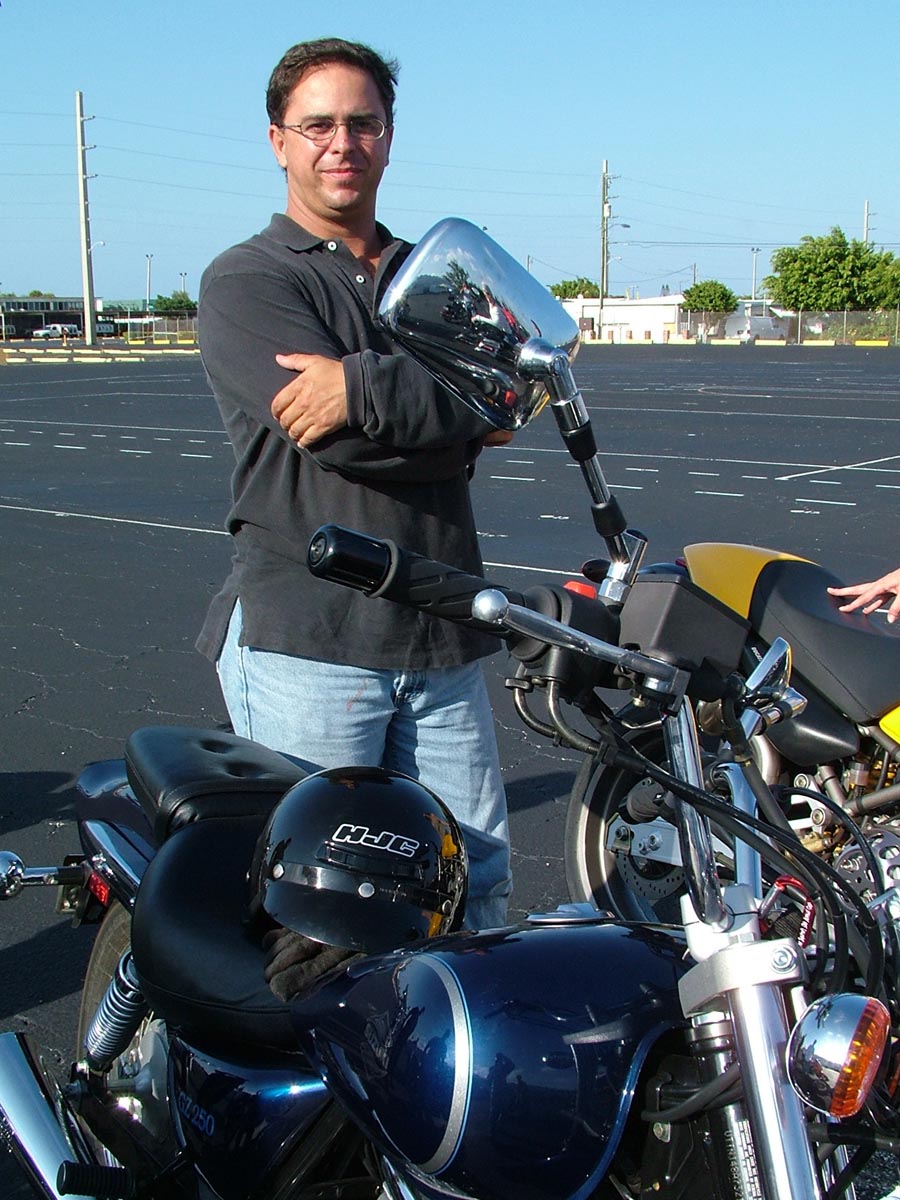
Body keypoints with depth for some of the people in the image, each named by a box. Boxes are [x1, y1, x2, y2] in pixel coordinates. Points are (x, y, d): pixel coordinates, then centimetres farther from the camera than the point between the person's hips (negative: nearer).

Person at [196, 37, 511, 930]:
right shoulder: (247, 282, 1)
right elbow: (338, 438, -16)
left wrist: (364, 387, -15)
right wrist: (466, 414, -8)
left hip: (439, 635, 5)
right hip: (303, 633, -5)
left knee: (479, 876, 11)